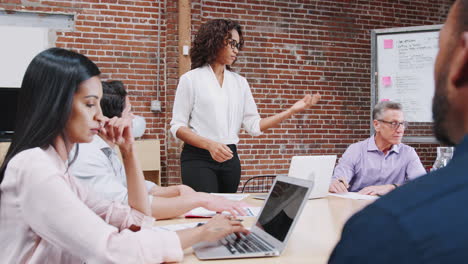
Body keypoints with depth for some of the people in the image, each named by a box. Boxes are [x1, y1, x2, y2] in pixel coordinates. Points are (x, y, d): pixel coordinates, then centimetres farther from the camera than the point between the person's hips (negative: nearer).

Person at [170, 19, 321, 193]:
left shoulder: (240, 82, 13)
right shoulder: (191, 79, 1)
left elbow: (254, 126, 9)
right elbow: (177, 127, -3)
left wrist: (292, 111, 0)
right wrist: (210, 144, -19)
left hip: (230, 158, 5)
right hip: (199, 158, -4)